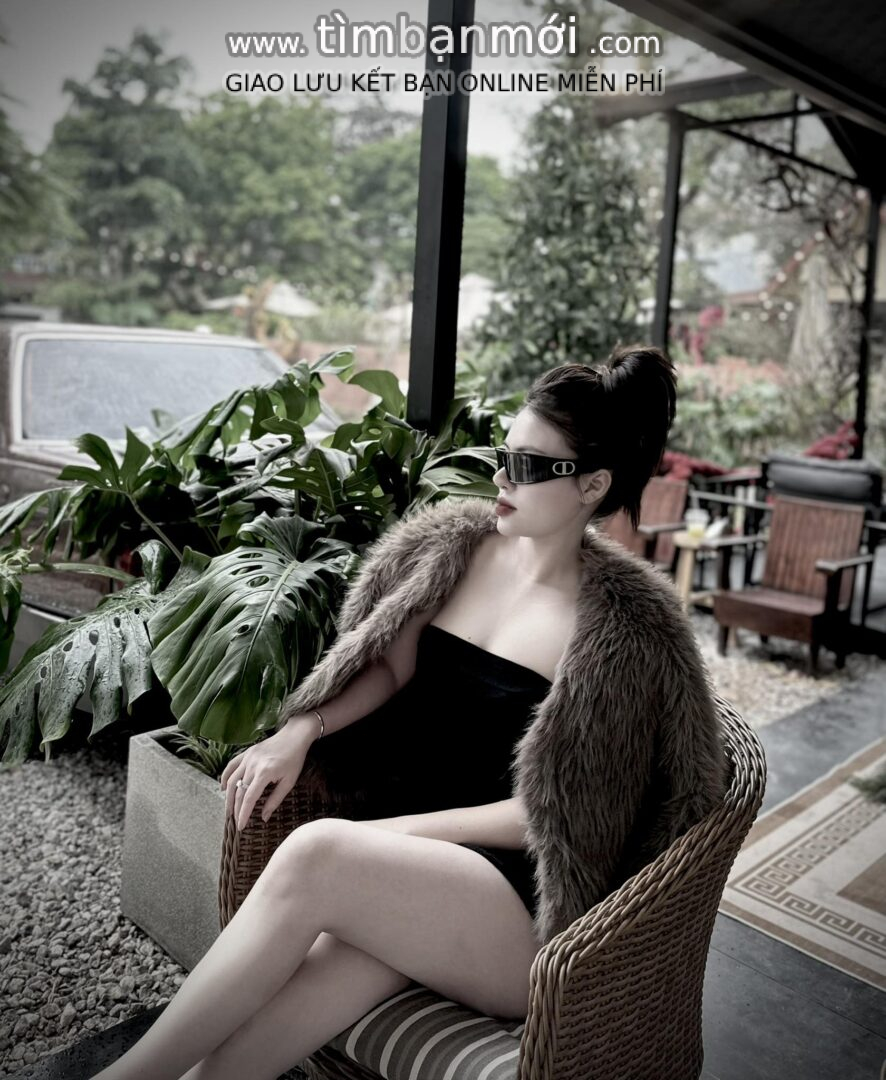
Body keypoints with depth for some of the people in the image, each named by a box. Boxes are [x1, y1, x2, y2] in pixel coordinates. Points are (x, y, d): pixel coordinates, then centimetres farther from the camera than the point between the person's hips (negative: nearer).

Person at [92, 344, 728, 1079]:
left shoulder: (624, 626, -12)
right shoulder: (453, 543, 4)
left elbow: (560, 810, -12)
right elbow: (389, 667, 14)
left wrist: (392, 833, -13)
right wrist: (299, 731, -3)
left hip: (528, 909, -4)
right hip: (417, 870, 5)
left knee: (317, 854, -30)